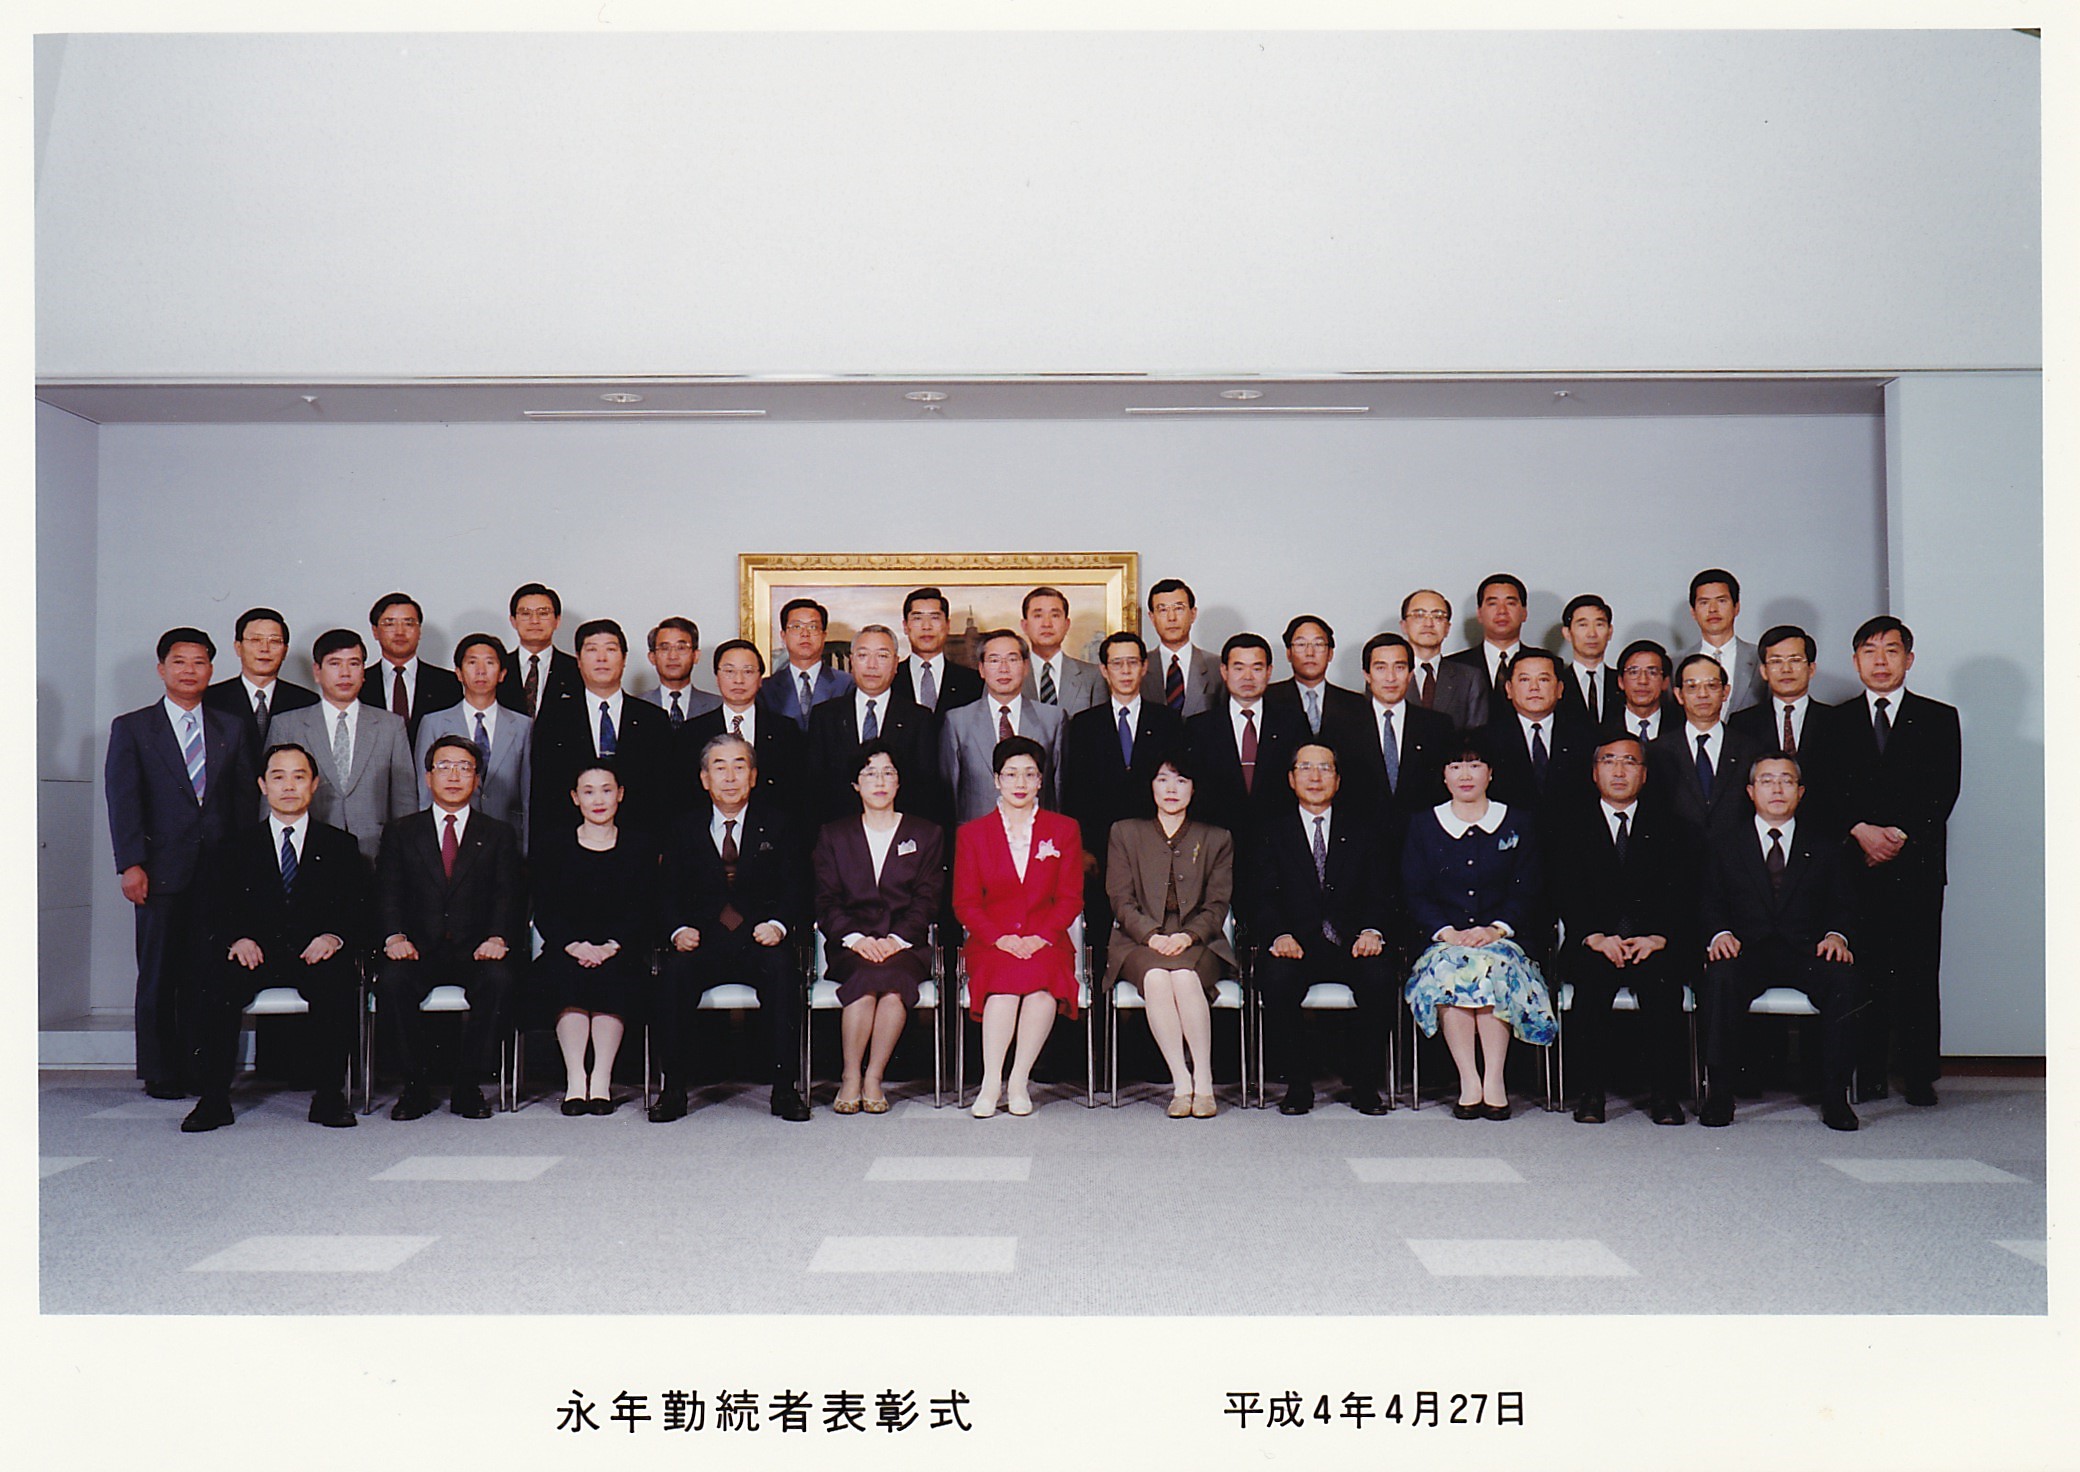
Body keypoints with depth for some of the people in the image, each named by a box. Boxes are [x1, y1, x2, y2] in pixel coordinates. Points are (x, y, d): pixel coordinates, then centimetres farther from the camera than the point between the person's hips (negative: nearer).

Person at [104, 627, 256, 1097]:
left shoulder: (230, 729, 14)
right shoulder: (131, 728, 7)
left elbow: (244, 797, 12)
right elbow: (122, 799, -1)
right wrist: (131, 864, -10)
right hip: (163, 870, -2)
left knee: (209, 972, 2)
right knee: (159, 974, 3)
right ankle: (160, 1073, 12)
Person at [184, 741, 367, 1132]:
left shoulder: (340, 845, 15)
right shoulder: (240, 845, 18)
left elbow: (362, 915, 7)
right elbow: (218, 912, 9)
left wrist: (335, 937, -15)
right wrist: (237, 939, -13)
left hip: (315, 957, -1)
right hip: (255, 955, 1)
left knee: (339, 982, -33)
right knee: (217, 985, -30)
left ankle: (329, 1097, -23)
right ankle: (213, 1099, -20)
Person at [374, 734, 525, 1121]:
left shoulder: (499, 836, 15)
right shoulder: (401, 833, 17)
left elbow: (509, 896, 2)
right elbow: (387, 893, 4)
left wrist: (498, 938, -18)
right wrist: (395, 936, -17)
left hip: (475, 951, 0)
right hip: (420, 950, 1)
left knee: (498, 979, -32)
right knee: (391, 980, -31)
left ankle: (467, 1086, -19)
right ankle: (415, 1086, -17)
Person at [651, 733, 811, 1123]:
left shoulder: (776, 823, 10)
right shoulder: (685, 828, 13)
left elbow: (795, 887, 4)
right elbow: (669, 893, 9)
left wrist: (778, 925, -16)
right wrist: (678, 930, -12)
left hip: (759, 943, -1)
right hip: (703, 943, 1)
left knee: (781, 968, -33)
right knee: (674, 970, -30)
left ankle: (784, 1088, -27)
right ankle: (673, 1088, -19)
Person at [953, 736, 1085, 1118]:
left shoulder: (1064, 830, 13)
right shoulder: (972, 833, 12)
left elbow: (1071, 898, 7)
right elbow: (965, 903, 6)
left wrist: (1041, 938, -10)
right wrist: (1001, 938, -12)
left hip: (1046, 942, 0)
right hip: (992, 942, 0)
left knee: (1043, 982, -34)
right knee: (1005, 979, -34)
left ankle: (1018, 1082, -24)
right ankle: (991, 1083, -28)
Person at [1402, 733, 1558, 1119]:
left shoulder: (1518, 825, 13)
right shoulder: (1423, 827, 14)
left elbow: (1529, 890, 5)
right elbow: (1414, 895, 5)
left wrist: (1496, 929, -13)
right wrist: (1447, 932, -13)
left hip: (1502, 939, 0)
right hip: (1444, 939, 0)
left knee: (1493, 964, -34)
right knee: (1446, 969, -33)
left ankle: (1494, 1080, -33)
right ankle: (1469, 1082, -32)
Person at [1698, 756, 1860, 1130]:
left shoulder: (1824, 848, 19)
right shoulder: (1725, 843, 17)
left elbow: (1843, 907, 11)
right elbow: (1711, 903, 9)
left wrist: (1836, 936, -12)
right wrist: (1721, 933, -13)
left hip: (1806, 951, 1)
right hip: (1746, 949, -1)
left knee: (1843, 979, -31)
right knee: (1722, 976, -34)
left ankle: (1835, 1096, -23)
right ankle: (1718, 1094, -27)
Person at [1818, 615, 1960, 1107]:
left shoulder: (1939, 719, 11)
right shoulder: (1836, 721, 14)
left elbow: (1944, 791, 1)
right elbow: (1827, 791, 5)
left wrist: (1901, 836, -11)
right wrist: (1861, 831, -12)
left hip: (1918, 863, 0)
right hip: (1856, 864, 1)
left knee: (1919, 971, -1)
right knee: (1863, 971, -2)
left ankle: (1919, 1075, 6)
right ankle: (1868, 1073, 4)